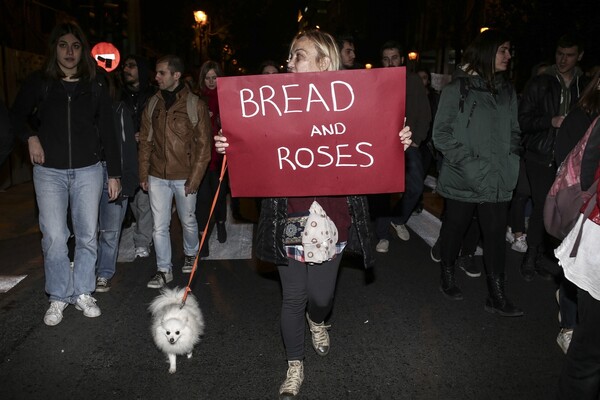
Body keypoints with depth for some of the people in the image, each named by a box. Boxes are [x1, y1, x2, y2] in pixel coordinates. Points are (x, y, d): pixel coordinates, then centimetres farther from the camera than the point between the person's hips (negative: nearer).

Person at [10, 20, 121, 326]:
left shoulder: (94, 87, 3)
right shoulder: (39, 83, 3)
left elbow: (108, 133, 3)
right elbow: (16, 115, 17)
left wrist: (114, 173, 0)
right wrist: (30, 137, -4)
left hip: (88, 170, 1)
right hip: (49, 171, 0)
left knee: (87, 235, 5)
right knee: (54, 237, -1)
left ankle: (83, 292, 19)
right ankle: (58, 298, 14)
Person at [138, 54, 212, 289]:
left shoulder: (195, 104, -8)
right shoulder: (153, 104, 5)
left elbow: (203, 145, -8)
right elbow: (146, 140, 9)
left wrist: (194, 179, -11)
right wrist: (144, 173, 4)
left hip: (184, 178, -3)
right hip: (157, 177, 3)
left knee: (188, 221, 15)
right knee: (159, 227, 6)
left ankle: (191, 254, 41)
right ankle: (164, 270, 20)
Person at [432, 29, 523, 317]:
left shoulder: (507, 91, 11)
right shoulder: (457, 89, -4)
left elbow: (514, 132, 16)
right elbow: (441, 134, -8)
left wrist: (510, 163, 0)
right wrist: (469, 164, -16)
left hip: (498, 181, 4)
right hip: (462, 180, -4)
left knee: (495, 235, 5)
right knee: (455, 228, 12)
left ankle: (497, 296, 14)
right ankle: (447, 277, 33)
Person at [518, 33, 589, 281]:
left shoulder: (584, 86, 12)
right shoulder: (539, 84, 2)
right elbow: (523, 120, -2)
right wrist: (551, 121, -15)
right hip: (541, 156, -3)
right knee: (542, 205, -7)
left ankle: (538, 256, 16)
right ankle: (532, 258, 8)